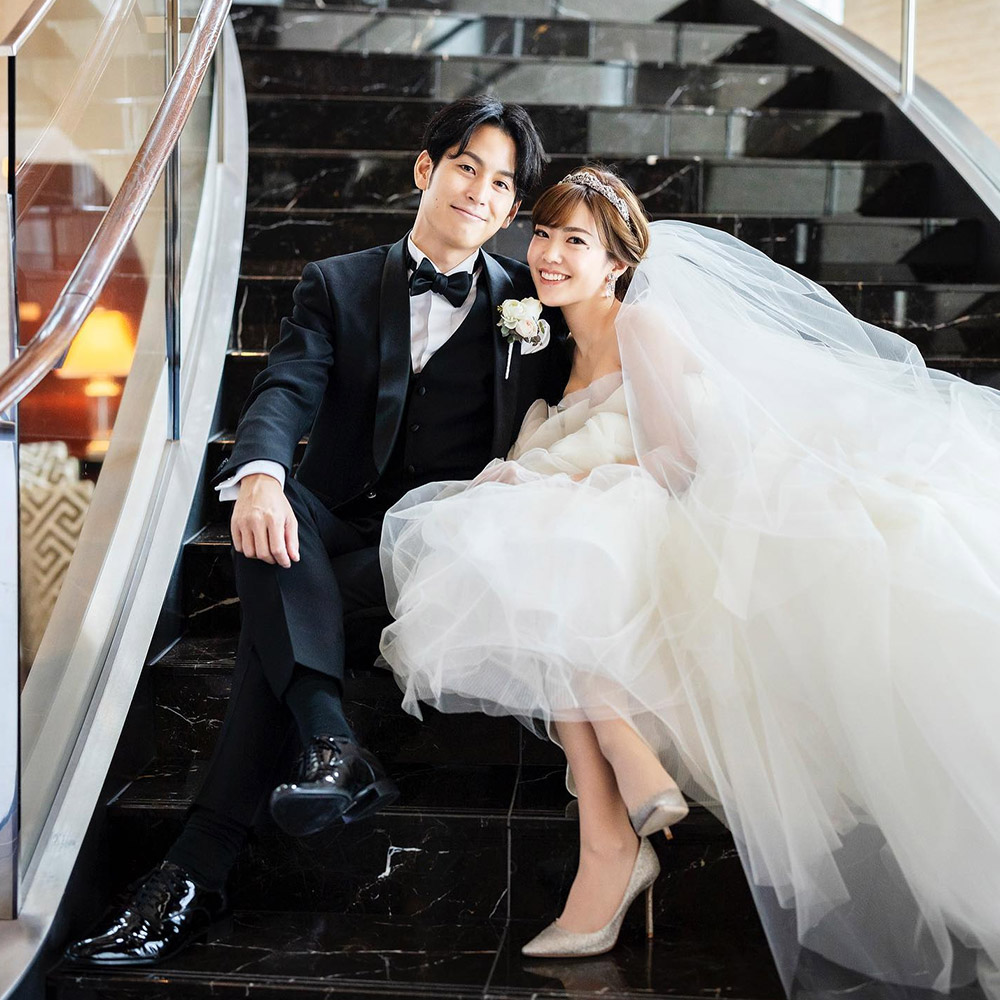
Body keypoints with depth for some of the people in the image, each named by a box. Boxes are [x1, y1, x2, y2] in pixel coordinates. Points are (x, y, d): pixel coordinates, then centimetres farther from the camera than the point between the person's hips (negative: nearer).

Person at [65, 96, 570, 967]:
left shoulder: (526, 301, 13)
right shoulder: (338, 284, 12)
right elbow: (287, 391, -6)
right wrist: (260, 475, -29)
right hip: (338, 526, 1)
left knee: (274, 615, -31)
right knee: (272, 534, -34)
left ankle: (203, 862, -27)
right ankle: (336, 753, -45)